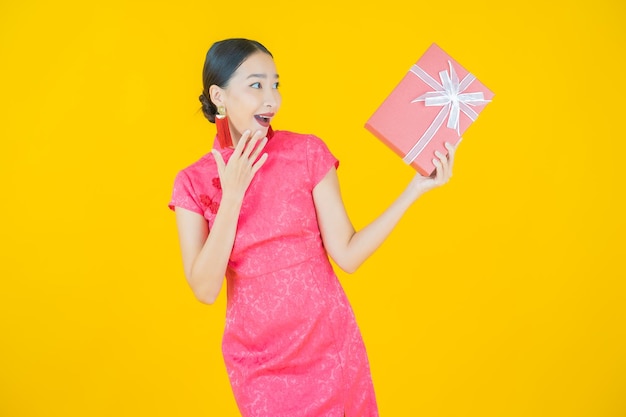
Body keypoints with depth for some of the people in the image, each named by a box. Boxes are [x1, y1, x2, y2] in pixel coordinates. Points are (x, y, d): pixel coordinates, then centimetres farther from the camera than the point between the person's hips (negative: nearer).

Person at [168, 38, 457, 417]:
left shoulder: (308, 152, -7)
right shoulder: (194, 182, -5)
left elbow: (348, 255, -10)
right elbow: (205, 290, -13)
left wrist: (416, 188, -17)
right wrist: (232, 195, -19)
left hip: (329, 342, 0)